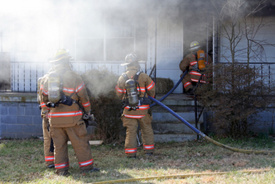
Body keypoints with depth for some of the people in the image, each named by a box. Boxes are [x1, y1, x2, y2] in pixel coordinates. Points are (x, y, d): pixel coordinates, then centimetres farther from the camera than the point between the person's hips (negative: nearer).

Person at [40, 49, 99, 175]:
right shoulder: (73, 76, -5)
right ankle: (87, 166, 5)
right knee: (81, 143, 3)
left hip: (55, 117, 4)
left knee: (59, 144, 9)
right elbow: (83, 96, -4)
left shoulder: (49, 77, 9)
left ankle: (61, 169, 9)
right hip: (72, 117, -4)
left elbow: (44, 98, 15)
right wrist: (87, 110, 10)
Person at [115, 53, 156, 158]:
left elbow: (119, 93, 7)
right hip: (142, 109, -1)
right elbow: (152, 90, 0)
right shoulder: (143, 76, -8)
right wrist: (151, 96, 22)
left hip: (128, 110, 2)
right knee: (147, 129, 12)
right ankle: (149, 150, 15)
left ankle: (130, 153, 2)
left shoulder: (122, 78, 0)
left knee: (130, 131, 4)